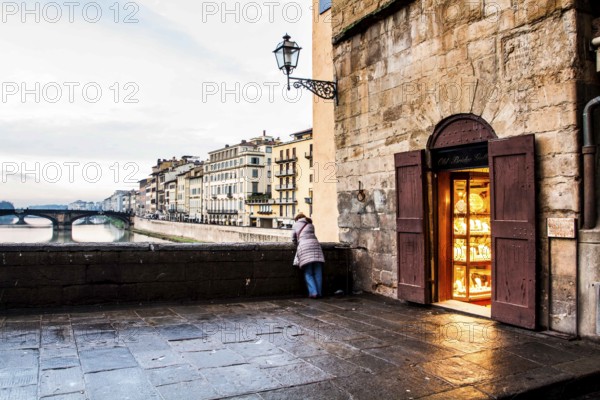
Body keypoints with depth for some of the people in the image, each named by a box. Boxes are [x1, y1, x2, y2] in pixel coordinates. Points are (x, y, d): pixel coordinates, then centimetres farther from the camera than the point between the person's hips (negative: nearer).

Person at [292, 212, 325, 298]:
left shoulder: (295, 225, 20)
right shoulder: (311, 225, 27)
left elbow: (293, 239, 22)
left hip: (304, 246, -2)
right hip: (315, 244, 2)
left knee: (308, 273, -1)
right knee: (318, 272, 3)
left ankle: (313, 292, -10)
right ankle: (319, 292, 2)